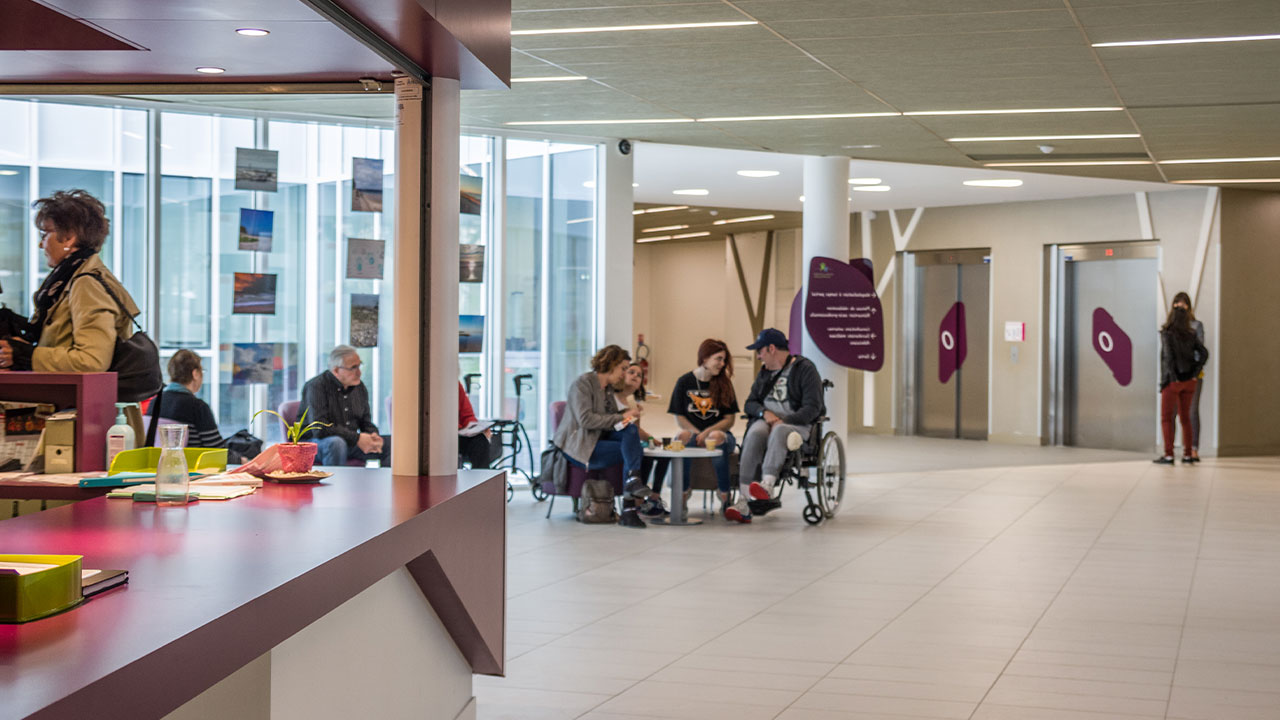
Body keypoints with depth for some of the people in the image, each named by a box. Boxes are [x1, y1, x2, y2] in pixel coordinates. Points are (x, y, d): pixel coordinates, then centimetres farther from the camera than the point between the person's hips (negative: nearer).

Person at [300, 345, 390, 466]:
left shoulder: (359, 387, 7)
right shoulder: (317, 387, -15)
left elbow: (366, 423, 14)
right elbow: (319, 429, -25)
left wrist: (373, 435, -12)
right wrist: (357, 438, -26)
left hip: (349, 443, 7)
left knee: (390, 443, -9)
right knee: (336, 443, -40)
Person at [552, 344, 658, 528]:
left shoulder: (608, 388, 17)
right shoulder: (583, 383, -10)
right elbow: (585, 420, -20)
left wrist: (627, 413, -1)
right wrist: (621, 417, -18)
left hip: (598, 439, 8)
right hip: (579, 447, -8)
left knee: (631, 431, -20)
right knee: (635, 451, -20)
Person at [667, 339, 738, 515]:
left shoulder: (724, 383, 7)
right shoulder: (685, 382, 5)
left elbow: (729, 419, 3)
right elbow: (679, 417, 4)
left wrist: (708, 432, -13)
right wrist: (698, 434, -11)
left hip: (718, 432, 0)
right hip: (692, 431, 0)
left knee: (719, 440, -37)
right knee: (682, 438, -37)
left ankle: (725, 498, -27)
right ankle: (683, 495, -24)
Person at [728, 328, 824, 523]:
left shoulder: (805, 368, 0)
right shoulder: (766, 372, 21)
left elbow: (812, 408, -9)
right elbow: (750, 403, 18)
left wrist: (784, 421, -20)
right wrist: (764, 413, -6)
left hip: (797, 423, -4)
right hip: (767, 420, 4)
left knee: (778, 432, -40)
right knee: (754, 434, -32)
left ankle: (766, 486, -60)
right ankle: (743, 503, -43)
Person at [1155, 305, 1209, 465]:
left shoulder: (1166, 334, -10)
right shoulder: (1190, 336, 5)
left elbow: (1168, 355, -21)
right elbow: (1204, 353, -2)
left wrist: (1173, 376, -14)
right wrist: (1195, 372, -1)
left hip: (1172, 381, -5)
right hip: (1188, 381, 5)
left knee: (1166, 418, 1)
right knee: (1185, 417, 14)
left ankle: (1168, 455, -6)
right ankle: (1187, 454, 14)